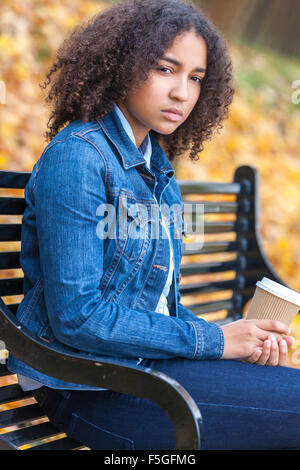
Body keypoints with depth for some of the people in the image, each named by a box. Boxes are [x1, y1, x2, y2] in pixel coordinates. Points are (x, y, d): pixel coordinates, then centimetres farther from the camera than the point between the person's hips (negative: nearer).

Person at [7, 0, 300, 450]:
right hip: (88, 387, -8)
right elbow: (76, 316, -19)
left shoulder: (158, 168, 12)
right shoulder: (76, 157, -14)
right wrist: (214, 340, -15)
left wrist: (234, 336, -2)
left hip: (146, 362, 8)